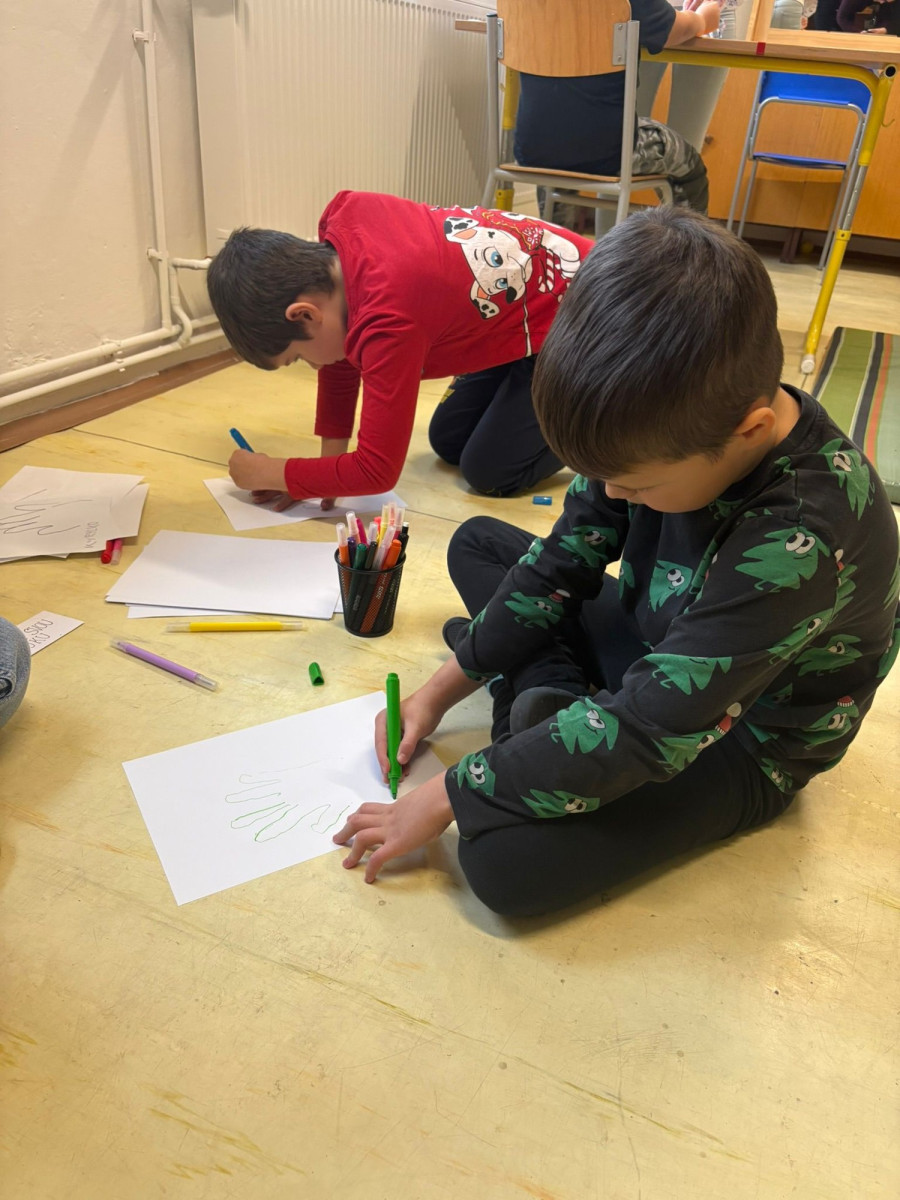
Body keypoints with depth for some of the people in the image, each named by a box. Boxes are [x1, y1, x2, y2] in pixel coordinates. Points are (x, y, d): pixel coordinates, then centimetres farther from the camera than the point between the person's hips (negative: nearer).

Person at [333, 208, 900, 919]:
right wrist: (442, 691, -4)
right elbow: (565, 560, -4)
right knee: (477, 543, 8)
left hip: (740, 742, -7)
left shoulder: (800, 543, -37)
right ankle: (552, 696, -9)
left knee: (503, 864, -29)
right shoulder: (668, 427, -16)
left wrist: (444, 800, -27)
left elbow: (645, 732, -35)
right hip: (654, 645, 8)